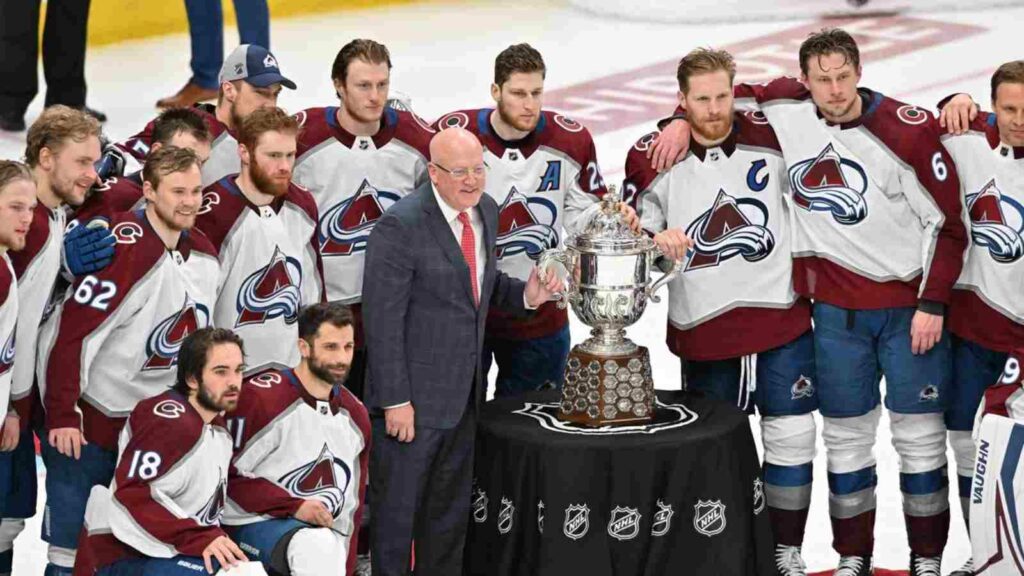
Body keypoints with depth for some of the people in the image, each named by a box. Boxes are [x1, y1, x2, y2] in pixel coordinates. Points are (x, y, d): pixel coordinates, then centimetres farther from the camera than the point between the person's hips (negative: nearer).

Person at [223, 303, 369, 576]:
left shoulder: (355, 415, 10)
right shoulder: (262, 396, -12)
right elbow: (228, 475, -13)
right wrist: (294, 506, -17)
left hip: (324, 531, 7)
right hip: (253, 524, -7)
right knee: (318, 547, -35)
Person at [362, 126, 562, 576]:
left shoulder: (485, 211, 5)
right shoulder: (400, 226, -19)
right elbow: (383, 318, -19)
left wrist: (526, 294, -2)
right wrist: (396, 401, -20)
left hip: (464, 393, 7)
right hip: (413, 396, -7)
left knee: (451, 509, 19)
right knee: (397, 507, 5)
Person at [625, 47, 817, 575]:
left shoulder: (769, 138, -5)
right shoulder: (652, 158, -4)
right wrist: (655, 240, -20)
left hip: (781, 320, 1)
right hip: (702, 330, 0)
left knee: (791, 438, 5)